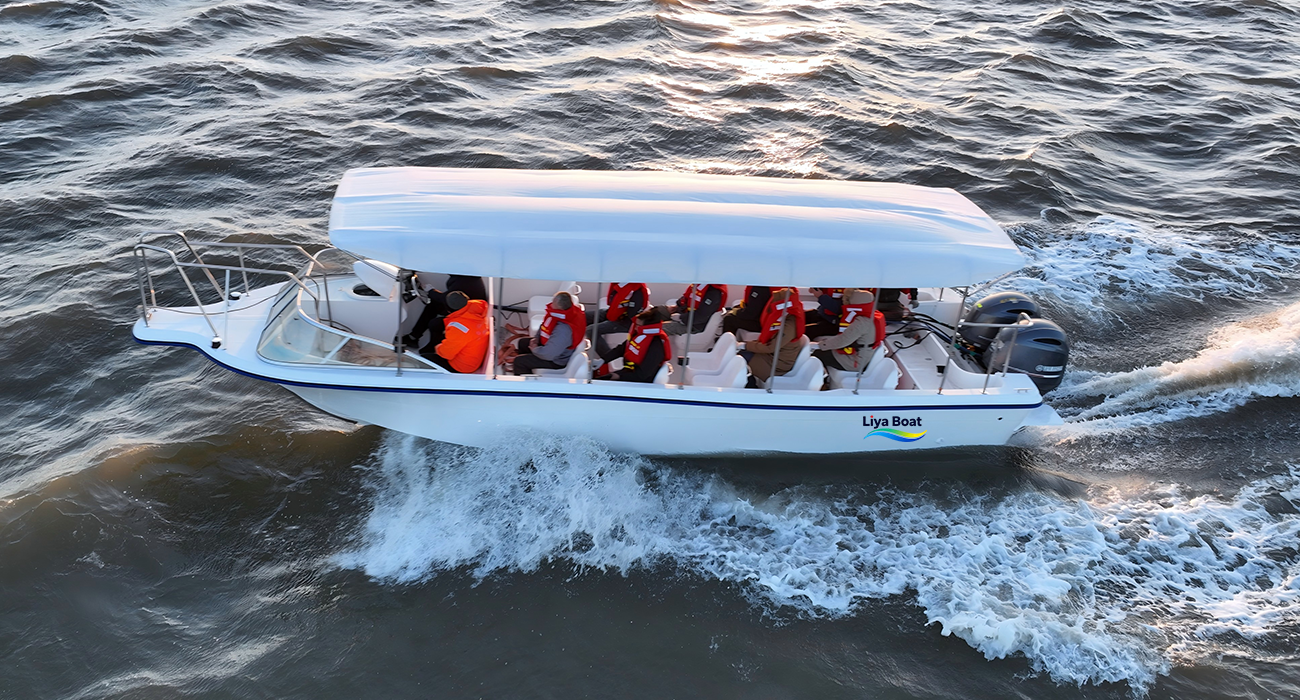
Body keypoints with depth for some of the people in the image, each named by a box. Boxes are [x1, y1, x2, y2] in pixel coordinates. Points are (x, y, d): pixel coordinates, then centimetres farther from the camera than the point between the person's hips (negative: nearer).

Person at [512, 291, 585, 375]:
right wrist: (537, 338, -1)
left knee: (519, 361, -10)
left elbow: (547, 354, -38)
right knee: (522, 342, 25)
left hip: (556, 361, -10)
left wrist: (535, 349, -18)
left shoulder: (563, 330, -43)